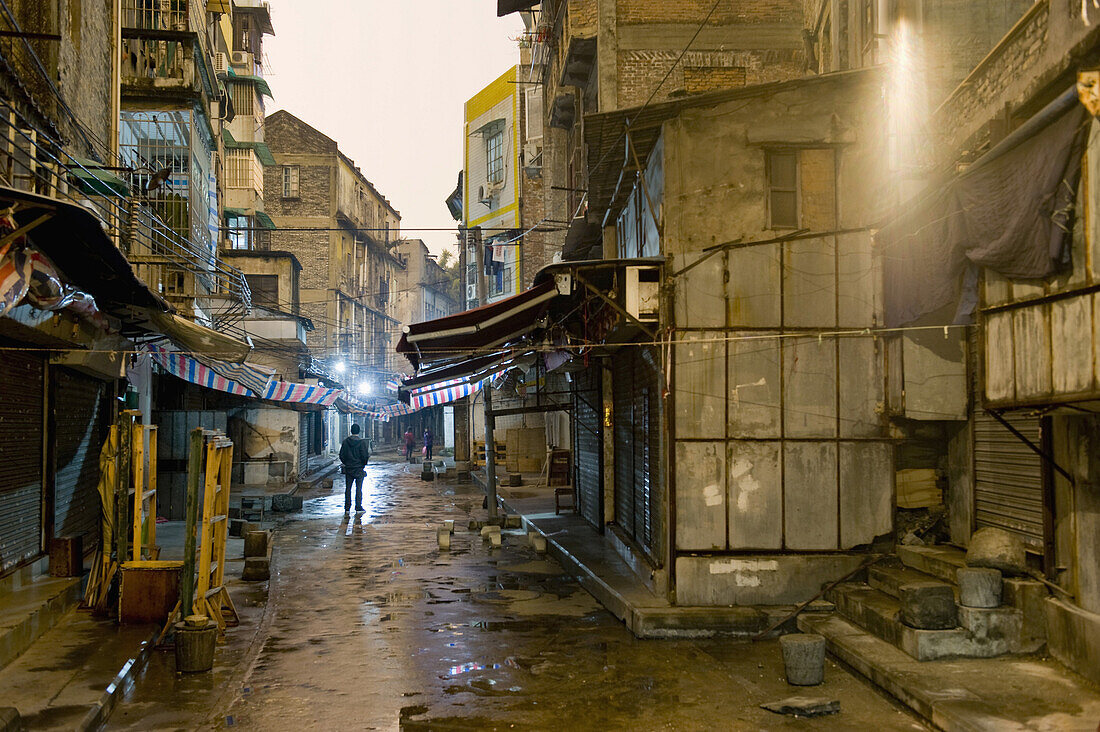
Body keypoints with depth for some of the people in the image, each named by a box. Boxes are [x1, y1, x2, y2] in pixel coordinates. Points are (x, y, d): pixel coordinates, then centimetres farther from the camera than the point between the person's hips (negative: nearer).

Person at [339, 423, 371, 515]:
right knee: (359, 488, 2)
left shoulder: (345, 441, -1)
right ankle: (358, 508, 1)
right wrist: (363, 464, 5)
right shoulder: (362, 442, -11)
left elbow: (342, 455, 2)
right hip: (359, 468, -3)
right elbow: (365, 456, -12)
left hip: (348, 468, 3)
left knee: (348, 488, 9)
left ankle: (347, 508, 10)